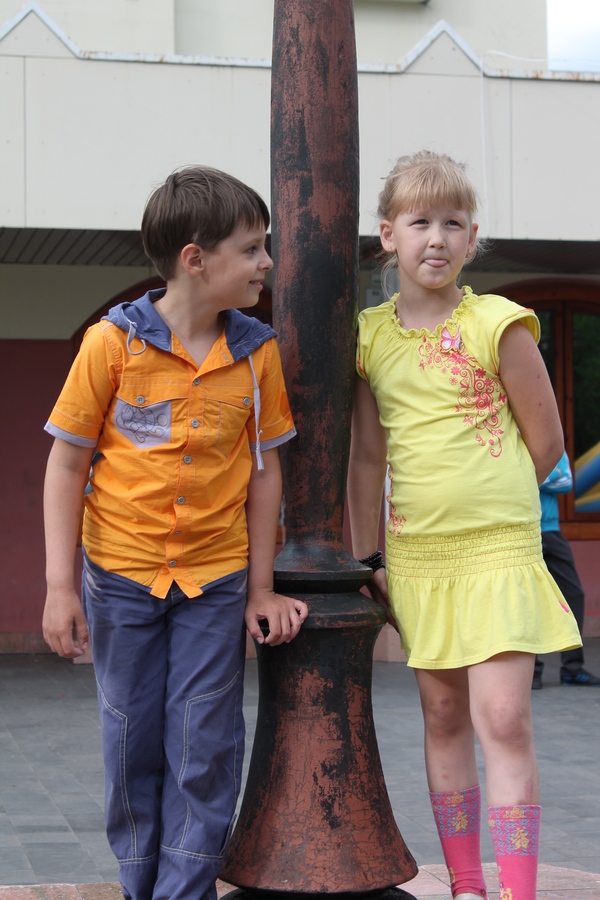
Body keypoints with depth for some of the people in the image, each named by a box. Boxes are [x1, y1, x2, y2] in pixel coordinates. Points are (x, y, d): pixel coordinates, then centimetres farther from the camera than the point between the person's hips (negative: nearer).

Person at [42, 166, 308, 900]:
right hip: (122, 574, -1)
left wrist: (260, 588, 5)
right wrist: (60, 585, -8)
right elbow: (67, 462, -5)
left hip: (217, 578, 1)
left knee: (206, 748, 0)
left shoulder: (258, 352, -3)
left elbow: (265, 469, 5)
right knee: (132, 744, 9)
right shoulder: (113, 342, -10)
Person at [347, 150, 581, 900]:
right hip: (415, 556, 4)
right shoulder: (370, 336, 5)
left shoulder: (497, 324, -7)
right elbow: (368, 456, 10)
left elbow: (546, 442, -2)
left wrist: (482, 500, 6)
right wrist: (368, 558, 9)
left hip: (497, 550, -4)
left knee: (503, 720, -10)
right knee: (443, 717, 10)